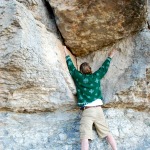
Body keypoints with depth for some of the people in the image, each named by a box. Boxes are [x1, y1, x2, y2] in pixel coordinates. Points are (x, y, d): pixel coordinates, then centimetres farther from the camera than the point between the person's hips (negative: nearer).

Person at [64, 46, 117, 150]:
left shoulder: (78, 77, 7)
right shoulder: (96, 76, 14)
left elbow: (71, 67, 19)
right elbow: (104, 67, 29)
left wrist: (66, 53, 32)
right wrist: (110, 56, 45)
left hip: (87, 111, -4)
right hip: (99, 110, 4)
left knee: (85, 137, -14)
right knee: (107, 133, 9)